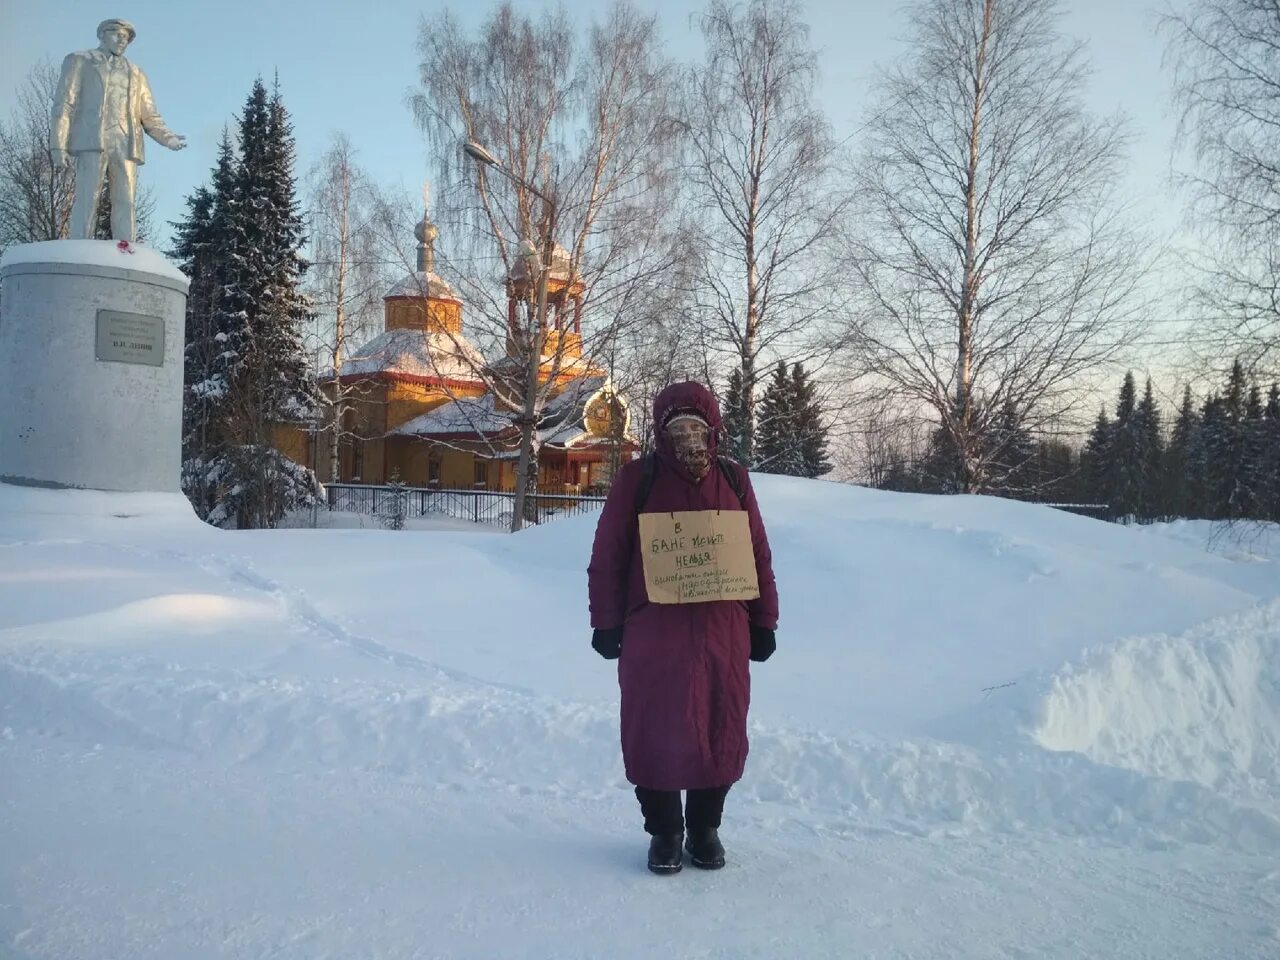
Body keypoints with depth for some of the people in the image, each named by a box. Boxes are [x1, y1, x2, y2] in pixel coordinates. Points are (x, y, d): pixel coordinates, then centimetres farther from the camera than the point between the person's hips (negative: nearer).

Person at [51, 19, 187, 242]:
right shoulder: (79, 61, 19)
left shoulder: (136, 74, 28)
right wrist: (59, 144, -6)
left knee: (126, 205, -10)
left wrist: (168, 138, -2)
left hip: (126, 146, 3)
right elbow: (64, 103, 8)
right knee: (87, 201, -13)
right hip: (92, 141, -3)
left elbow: (149, 117, 19)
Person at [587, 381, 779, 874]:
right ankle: (663, 831, 23)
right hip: (653, 631, -2)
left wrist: (763, 622, 6)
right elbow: (607, 557, -1)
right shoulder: (637, 479, -3)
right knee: (656, 731, 5)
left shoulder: (733, 479, 5)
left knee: (721, 731, 9)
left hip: (722, 631, 2)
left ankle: (706, 828, 28)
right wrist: (606, 623, -3)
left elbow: (759, 555, 8)